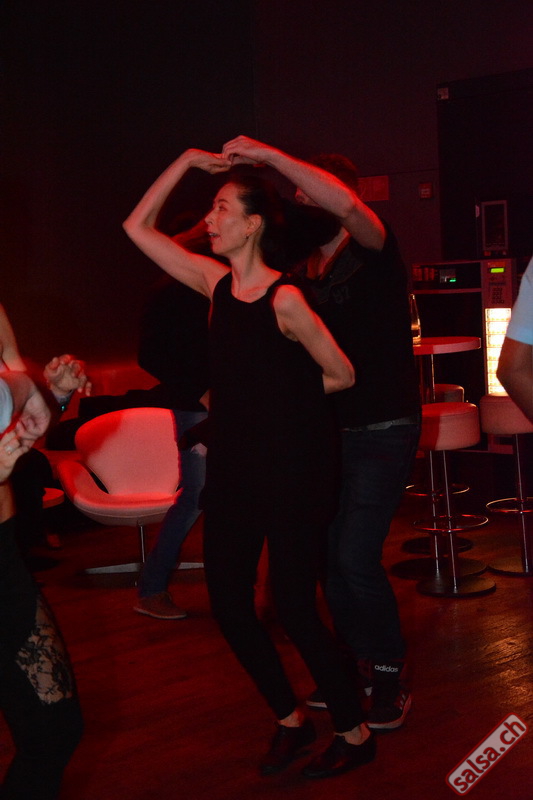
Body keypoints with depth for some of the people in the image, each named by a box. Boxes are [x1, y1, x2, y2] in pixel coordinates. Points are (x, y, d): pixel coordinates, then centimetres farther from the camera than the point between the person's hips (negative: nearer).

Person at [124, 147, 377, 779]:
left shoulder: (285, 298, -15)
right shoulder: (215, 282, 4)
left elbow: (342, 376, -8)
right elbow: (138, 226, 8)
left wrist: (278, 392, 4)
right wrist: (186, 161, 4)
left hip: (289, 466, -7)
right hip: (232, 465, 7)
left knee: (292, 606, -1)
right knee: (227, 602, 8)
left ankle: (354, 733, 18)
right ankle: (290, 719, 27)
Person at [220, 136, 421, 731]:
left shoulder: (373, 253, -10)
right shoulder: (306, 269, 10)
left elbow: (347, 204, -33)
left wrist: (271, 156, -30)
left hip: (382, 430, -7)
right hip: (329, 429, 7)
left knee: (355, 557, -12)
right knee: (329, 554, 9)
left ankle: (390, 674, 8)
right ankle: (357, 665, 27)